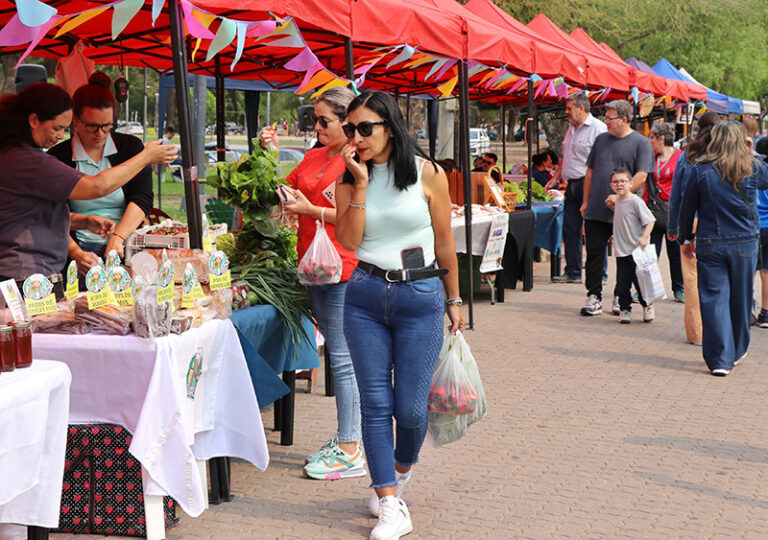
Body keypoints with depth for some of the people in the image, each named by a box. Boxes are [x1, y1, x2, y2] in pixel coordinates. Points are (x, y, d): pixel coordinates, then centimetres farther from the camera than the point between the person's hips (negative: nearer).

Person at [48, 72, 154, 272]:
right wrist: (76, 253, -20)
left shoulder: (131, 147, 11)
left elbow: (142, 199, 0)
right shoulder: (57, 157, 4)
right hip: (82, 250, -1)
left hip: (128, 248, 1)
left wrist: (117, 238, -16)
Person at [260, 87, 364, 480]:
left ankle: (350, 451, -1)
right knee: (338, 354, 14)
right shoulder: (313, 157, 16)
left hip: (344, 270, -8)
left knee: (343, 357, -6)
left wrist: (312, 210, -14)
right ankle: (345, 437, 24)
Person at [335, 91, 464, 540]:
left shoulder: (427, 174, -4)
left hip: (420, 296, -2)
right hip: (366, 296, 2)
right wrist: (361, 184, -13)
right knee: (376, 403, 0)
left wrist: (454, 299, 9)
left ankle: (403, 468, 34)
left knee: (411, 407, 0)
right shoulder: (349, 179, 4)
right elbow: (349, 240, -8)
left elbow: (444, 241, 4)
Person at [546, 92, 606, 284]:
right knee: (570, 230, 8)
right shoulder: (571, 128, 18)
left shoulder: (597, 128, -11)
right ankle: (572, 272, 15)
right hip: (572, 185, 9)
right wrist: (556, 178, 20)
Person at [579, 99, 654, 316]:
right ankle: (594, 297, 7)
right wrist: (585, 201, 13)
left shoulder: (641, 143, -3)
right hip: (596, 211, 4)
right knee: (594, 253, 2)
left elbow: (641, 176, -12)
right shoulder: (601, 139, 12)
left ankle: (621, 298, 18)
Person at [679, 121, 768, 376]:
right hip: (745, 243, 1)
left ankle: (720, 359, -2)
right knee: (741, 298, 15)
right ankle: (737, 352, 31)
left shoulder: (701, 170, -5)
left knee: (714, 298, 2)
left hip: (710, 245, -1)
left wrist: (687, 238, 14)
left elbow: (687, 208, 2)